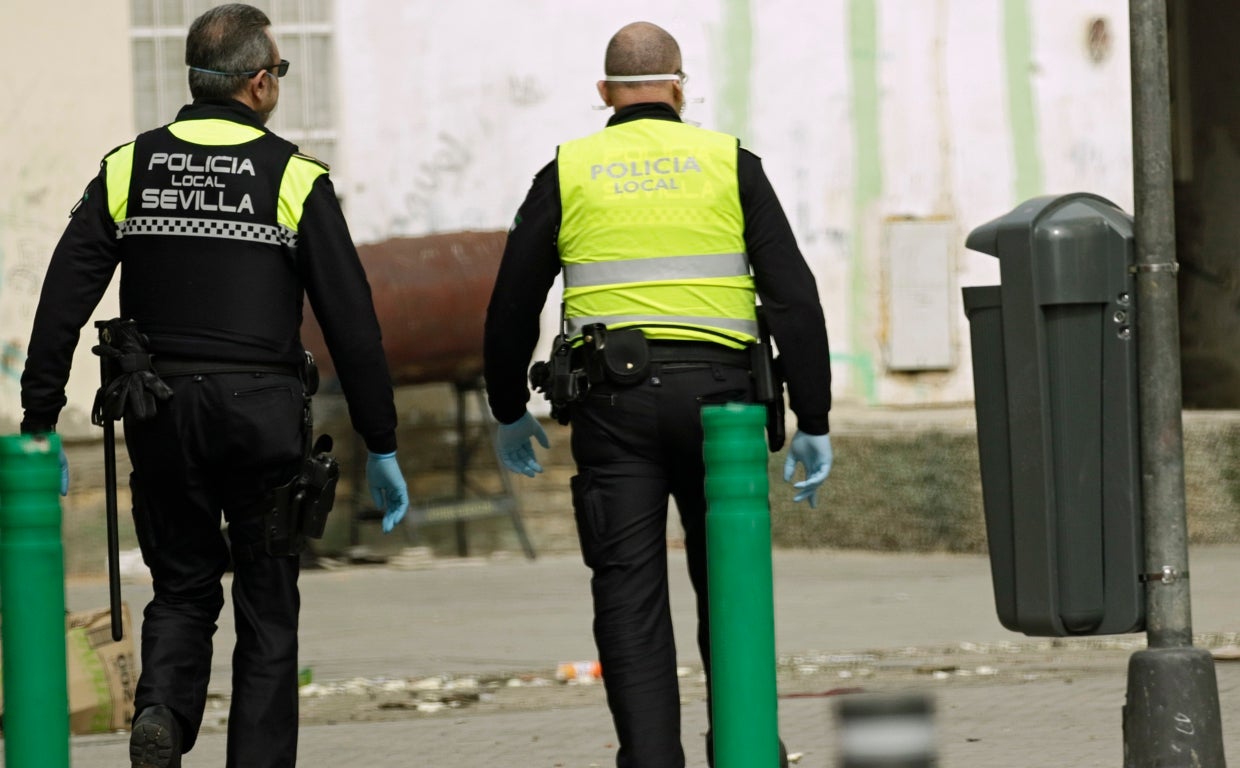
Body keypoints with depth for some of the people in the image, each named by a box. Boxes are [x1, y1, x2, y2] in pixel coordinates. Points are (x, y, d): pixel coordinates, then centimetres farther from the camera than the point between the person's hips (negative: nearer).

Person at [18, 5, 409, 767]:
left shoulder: (128, 170, 4)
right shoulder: (294, 179, -4)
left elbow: (62, 303, -1)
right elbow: (351, 319, -6)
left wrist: (40, 425, 2)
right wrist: (381, 446, 0)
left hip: (160, 417, 3)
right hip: (263, 416, -3)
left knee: (182, 589, 16)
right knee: (268, 612, 9)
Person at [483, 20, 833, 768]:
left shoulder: (569, 172, 8)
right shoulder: (730, 165, 7)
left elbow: (513, 306, 10)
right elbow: (795, 298, 2)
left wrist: (510, 411, 24)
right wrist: (814, 422, 5)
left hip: (614, 398, 0)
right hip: (717, 392, 0)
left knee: (630, 595, 1)